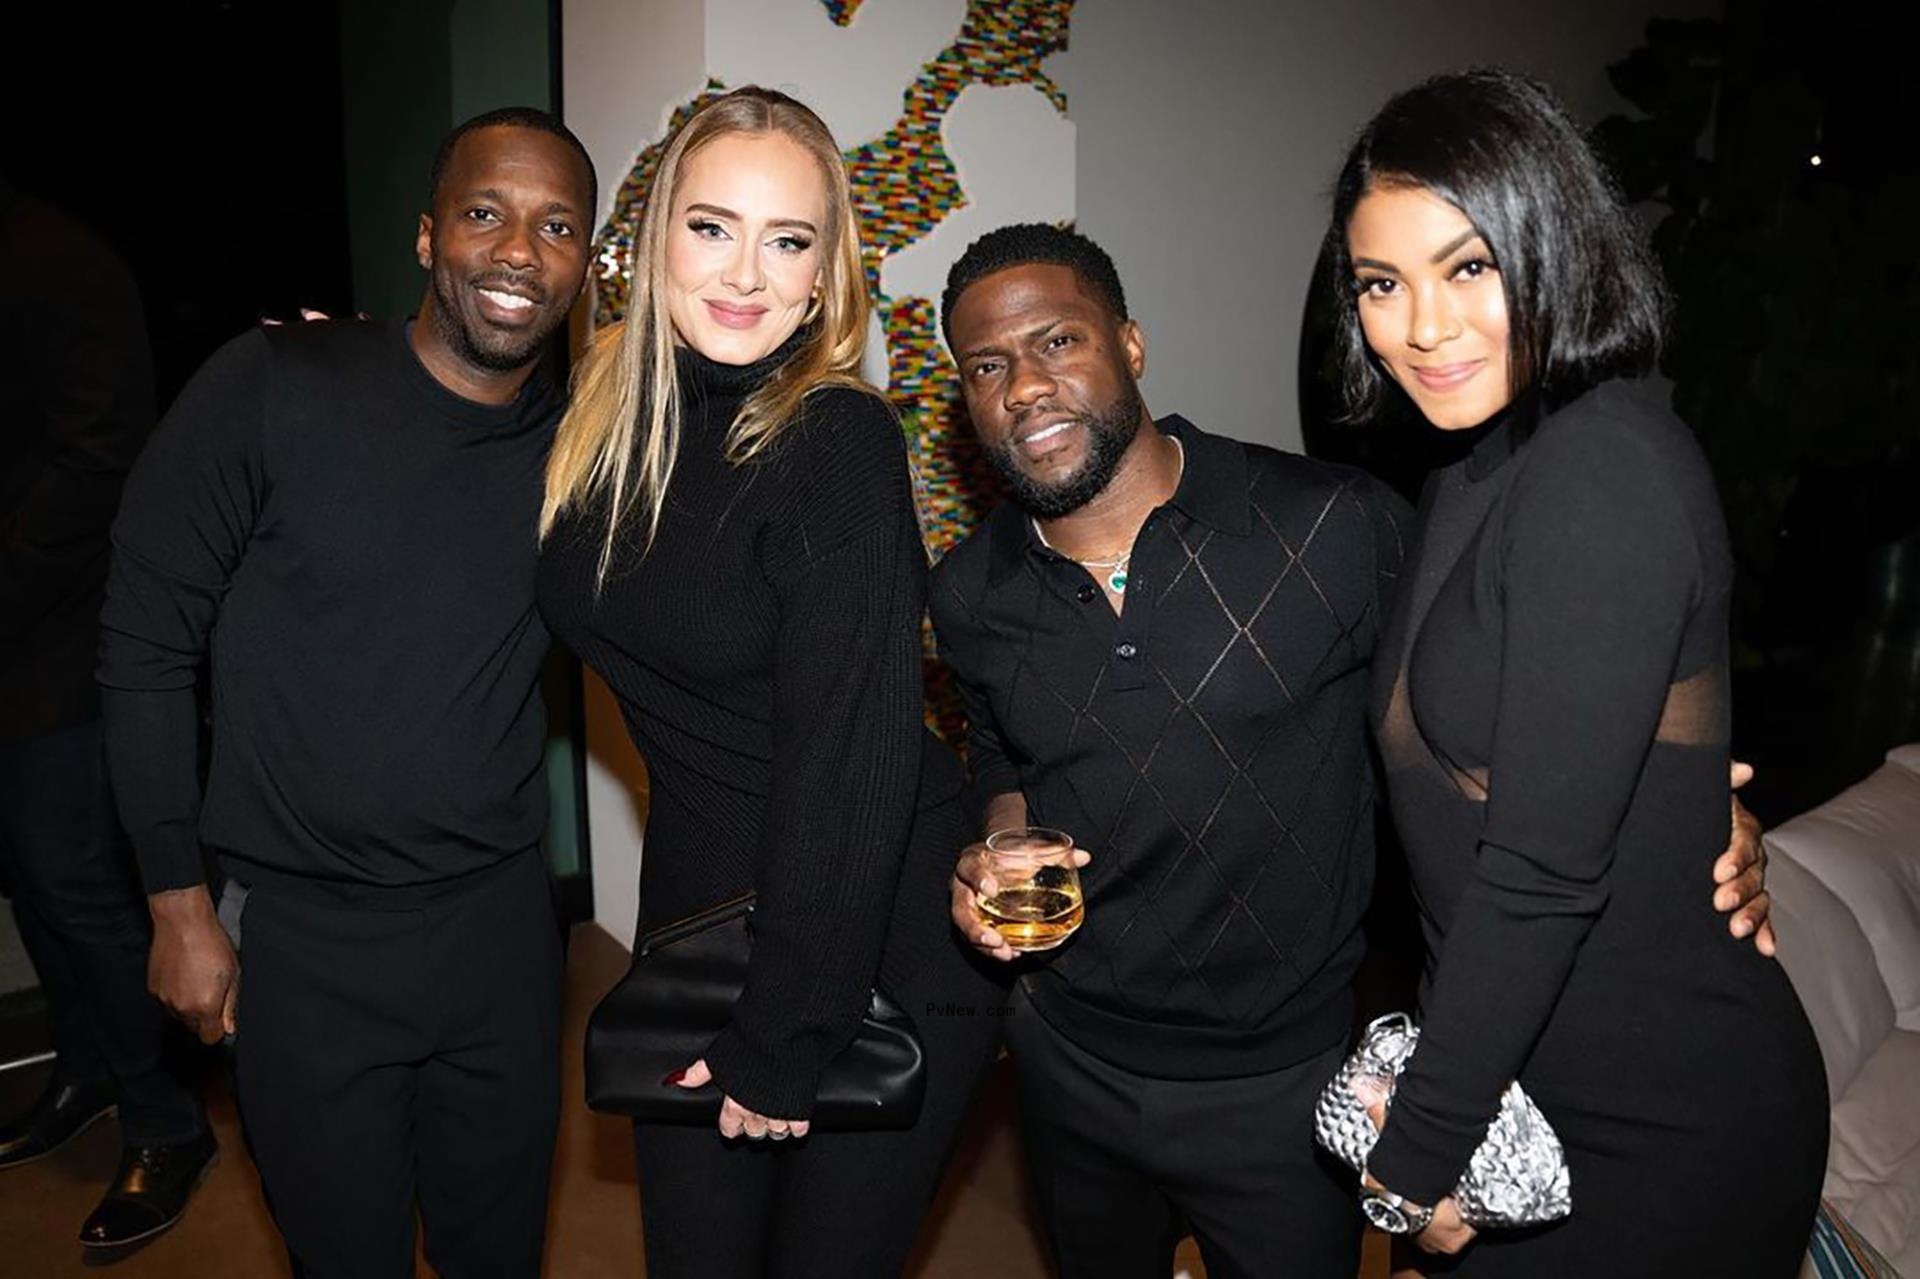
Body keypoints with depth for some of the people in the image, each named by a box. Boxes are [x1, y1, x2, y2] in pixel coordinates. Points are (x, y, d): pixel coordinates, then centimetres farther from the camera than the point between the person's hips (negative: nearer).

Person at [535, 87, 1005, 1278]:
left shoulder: (841, 445, -21)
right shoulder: (608, 406, -2)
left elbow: (851, 764, -23)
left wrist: (783, 1039, -18)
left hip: (881, 954, -5)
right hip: (697, 909, 6)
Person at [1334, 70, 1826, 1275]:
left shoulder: (1607, 466, -23)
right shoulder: (1481, 472, 5)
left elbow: (1548, 868, -25)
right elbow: (1453, 786, 6)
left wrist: (1420, 1156, -15)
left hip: (1666, 1130, -8)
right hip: (1532, 1078, 8)